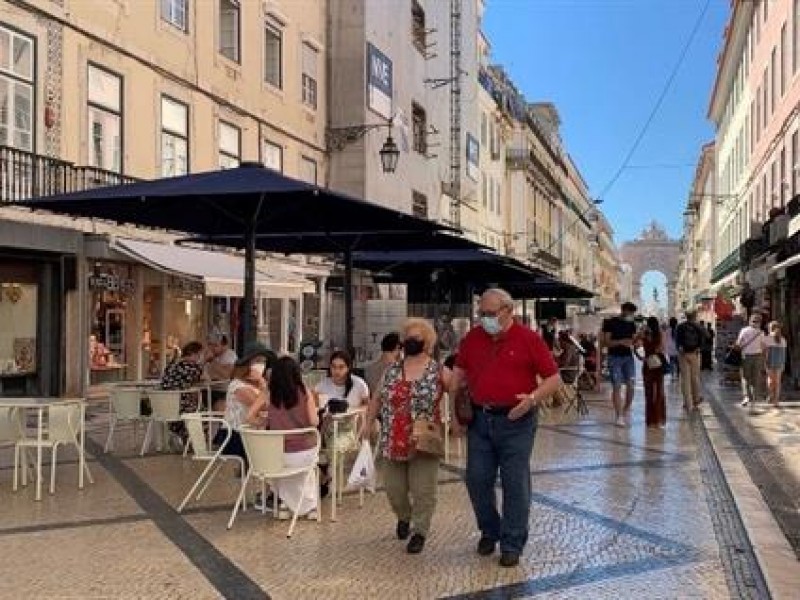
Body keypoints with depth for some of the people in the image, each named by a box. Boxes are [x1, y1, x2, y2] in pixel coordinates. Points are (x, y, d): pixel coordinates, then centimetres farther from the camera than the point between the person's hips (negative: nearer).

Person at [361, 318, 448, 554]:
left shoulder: (438, 371, -4)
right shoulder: (392, 369, 6)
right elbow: (377, 398, 15)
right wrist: (369, 422, 11)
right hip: (393, 442, 3)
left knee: (423, 490, -1)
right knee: (394, 489, 11)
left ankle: (419, 532, 18)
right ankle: (404, 517, 40)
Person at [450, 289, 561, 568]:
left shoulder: (528, 339, -6)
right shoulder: (473, 338, 6)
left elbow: (554, 378, -5)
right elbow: (459, 371, 19)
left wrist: (533, 398, -21)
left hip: (515, 421, -4)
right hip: (479, 420, 4)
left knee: (515, 482, 2)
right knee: (477, 479, 7)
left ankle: (512, 543, 15)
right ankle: (489, 531, 30)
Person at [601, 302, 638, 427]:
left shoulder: (631, 324, 9)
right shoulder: (610, 323, -5)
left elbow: (634, 340, 13)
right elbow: (606, 342, -9)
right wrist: (621, 342, -23)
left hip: (628, 357, 4)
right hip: (615, 357, -4)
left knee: (630, 385, -3)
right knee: (617, 387, -5)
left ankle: (626, 410, 19)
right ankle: (619, 416, 0)